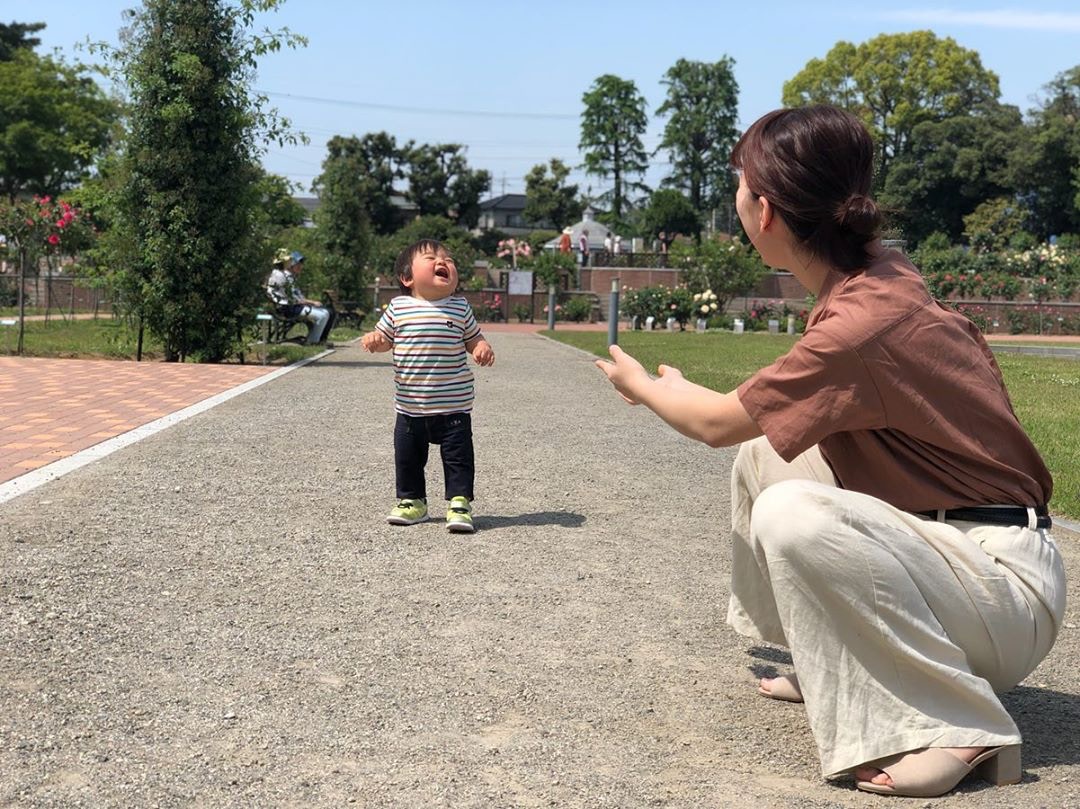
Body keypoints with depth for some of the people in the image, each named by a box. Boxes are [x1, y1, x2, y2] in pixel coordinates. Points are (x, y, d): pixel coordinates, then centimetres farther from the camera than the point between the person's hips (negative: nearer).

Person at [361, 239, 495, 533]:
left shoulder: (460, 307, -1)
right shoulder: (398, 307, -1)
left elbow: (473, 338, 8)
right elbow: (385, 339, 9)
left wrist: (483, 349, -13)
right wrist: (373, 340, -13)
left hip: (454, 406, -1)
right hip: (410, 406, 2)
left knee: (458, 456, 0)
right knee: (407, 456, 12)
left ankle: (460, 503, 9)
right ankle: (412, 501, 28)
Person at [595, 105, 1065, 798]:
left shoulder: (860, 324, -26)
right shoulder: (878, 273, 1)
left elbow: (718, 423, -9)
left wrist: (644, 385, 11)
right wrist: (679, 389, 16)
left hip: (1009, 587, -9)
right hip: (945, 529, 9)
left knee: (789, 515, -32)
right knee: (763, 452, 11)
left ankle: (958, 730, -18)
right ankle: (832, 664, 20)